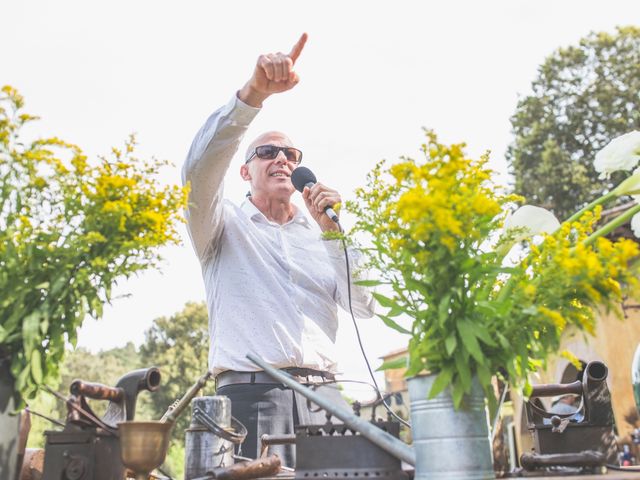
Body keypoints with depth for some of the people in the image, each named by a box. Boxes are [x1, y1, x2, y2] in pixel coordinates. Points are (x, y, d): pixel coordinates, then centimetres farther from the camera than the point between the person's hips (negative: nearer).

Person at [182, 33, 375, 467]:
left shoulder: (320, 233, 18)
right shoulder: (226, 225, 10)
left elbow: (365, 305, 7)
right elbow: (200, 169, -12)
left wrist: (332, 229, -2)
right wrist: (254, 92, -23)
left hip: (322, 395, 3)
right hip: (251, 393, -3)